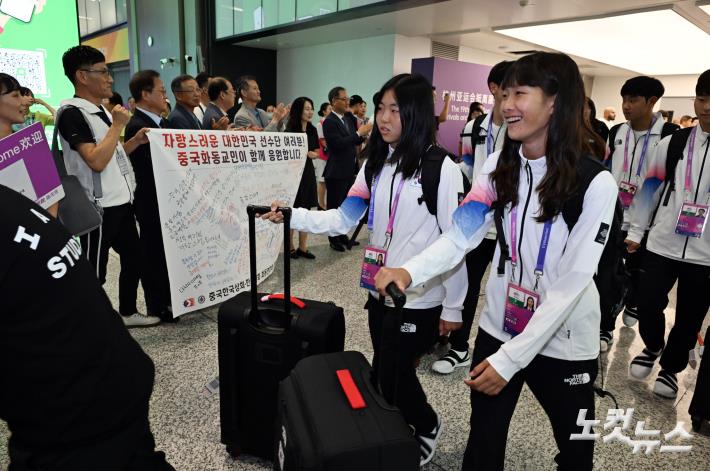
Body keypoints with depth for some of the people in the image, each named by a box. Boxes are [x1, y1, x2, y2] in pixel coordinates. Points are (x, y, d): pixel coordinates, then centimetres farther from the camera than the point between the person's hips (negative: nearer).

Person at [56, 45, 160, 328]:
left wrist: (136, 141, 5)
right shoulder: (72, 112, -15)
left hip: (121, 200, 9)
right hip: (98, 206, -9)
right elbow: (96, 161, -24)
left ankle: (128, 313, 34)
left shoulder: (101, 110, 13)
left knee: (133, 256, 18)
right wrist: (117, 126, -16)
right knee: (93, 272, -1)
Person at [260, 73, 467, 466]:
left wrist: (453, 305, -9)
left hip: (420, 299, -6)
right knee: (385, 374, 18)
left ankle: (426, 427, 38)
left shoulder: (441, 168, -14)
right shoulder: (376, 163, 6)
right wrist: (292, 216, -8)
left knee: (394, 375, 6)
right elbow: (343, 219, 3)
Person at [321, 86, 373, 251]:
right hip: (336, 172, -8)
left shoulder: (348, 119, 12)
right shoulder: (329, 122, -13)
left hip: (349, 170, 8)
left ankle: (342, 235, 27)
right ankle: (334, 239, 14)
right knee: (334, 206, 3)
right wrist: (359, 132, -19)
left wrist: (363, 135, -2)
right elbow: (338, 144, -23)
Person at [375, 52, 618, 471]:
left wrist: (512, 357, -22)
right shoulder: (499, 166, -3)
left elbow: (571, 284, -21)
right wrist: (409, 272, -29)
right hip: (498, 327, 3)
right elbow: (460, 236, -10)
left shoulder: (596, 183, -18)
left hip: (562, 341, -3)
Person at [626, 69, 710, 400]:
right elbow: (649, 187, 7)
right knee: (648, 305, 5)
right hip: (661, 244, 1)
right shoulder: (673, 143, 1)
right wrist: (635, 231, 7)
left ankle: (670, 368, 34)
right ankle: (653, 348, 35)